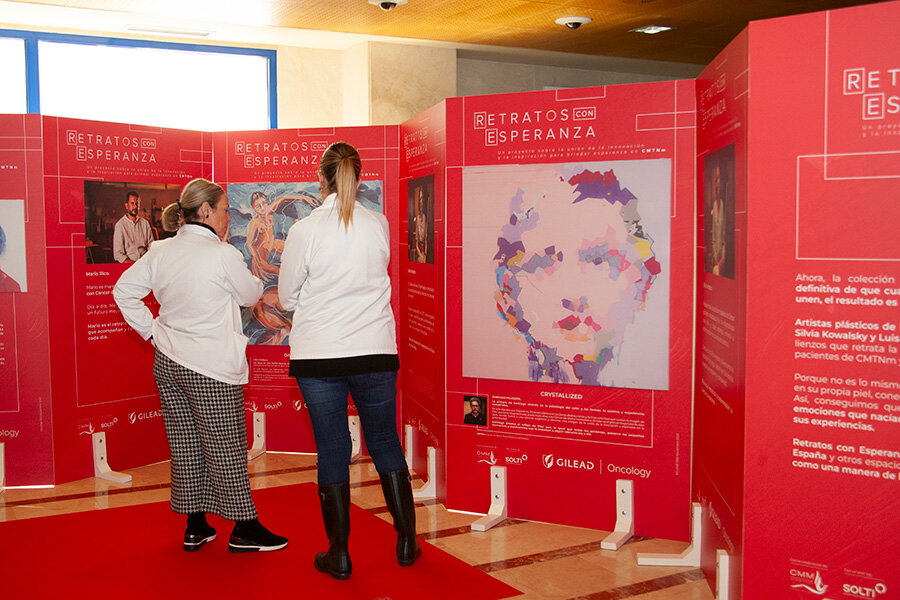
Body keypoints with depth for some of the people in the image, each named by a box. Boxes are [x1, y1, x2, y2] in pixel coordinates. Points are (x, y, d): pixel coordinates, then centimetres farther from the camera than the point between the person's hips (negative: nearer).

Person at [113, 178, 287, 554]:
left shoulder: (159, 251, 5)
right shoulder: (223, 255, -13)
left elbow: (124, 290, 11)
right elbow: (251, 294, 1)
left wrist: (151, 330, 12)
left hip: (167, 363, 7)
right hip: (212, 368, -7)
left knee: (185, 446, 13)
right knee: (225, 448, 3)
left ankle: (195, 527, 24)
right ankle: (244, 529, 14)